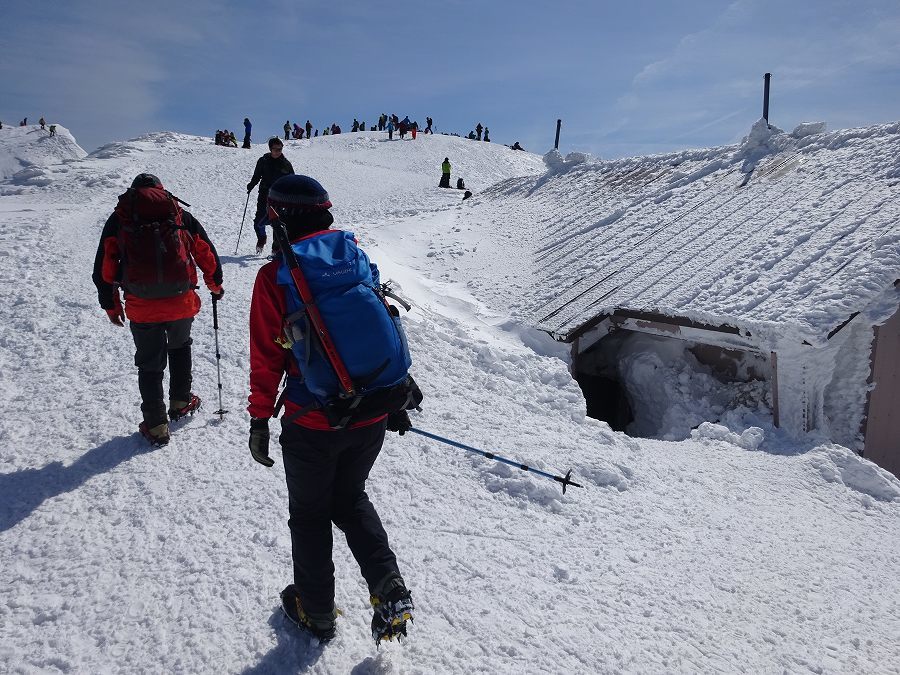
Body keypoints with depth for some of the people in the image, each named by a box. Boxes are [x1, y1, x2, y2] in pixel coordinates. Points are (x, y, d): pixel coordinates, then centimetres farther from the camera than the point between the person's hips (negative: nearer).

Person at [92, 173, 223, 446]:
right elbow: (207, 254, 13)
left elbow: (103, 268, 9)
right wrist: (215, 284, 29)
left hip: (141, 307, -1)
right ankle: (180, 402, 37)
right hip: (182, 303, 1)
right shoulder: (180, 214, 12)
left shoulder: (118, 218, 11)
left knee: (149, 364, 13)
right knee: (180, 347, 28)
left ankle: (156, 425, 16)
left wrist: (110, 304, 19)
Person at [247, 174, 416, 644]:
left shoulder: (276, 275, -11)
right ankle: (389, 590, 12)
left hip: (312, 426, -4)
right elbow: (386, 332, 6)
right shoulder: (358, 258, 2)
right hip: (372, 416, 4)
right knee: (351, 500, 26)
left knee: (310, 515, 18)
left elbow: (266, 357, -10)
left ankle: (316, 613, 35)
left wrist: (260, 418, 1)